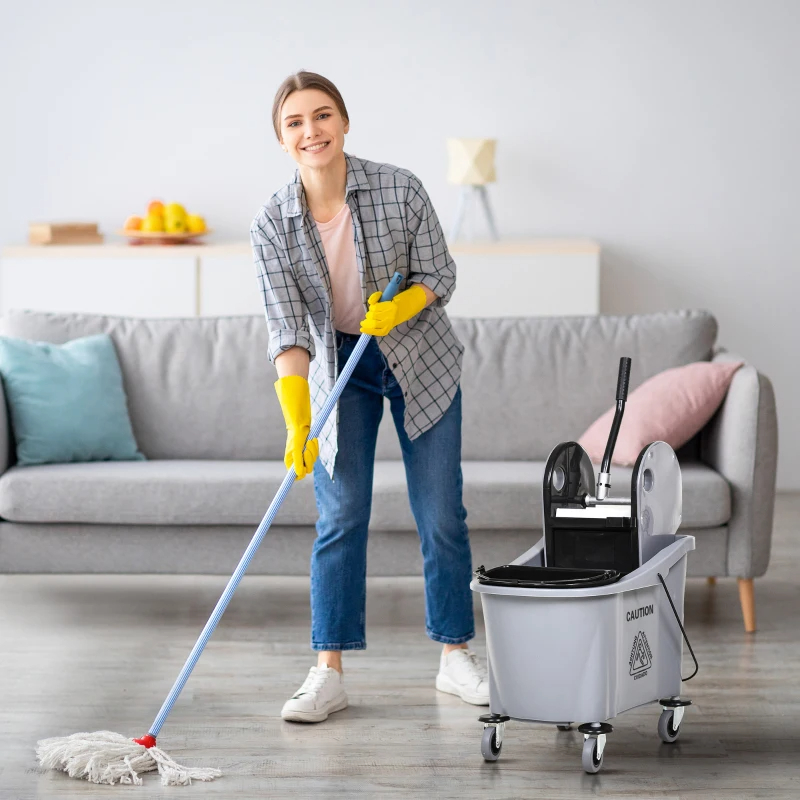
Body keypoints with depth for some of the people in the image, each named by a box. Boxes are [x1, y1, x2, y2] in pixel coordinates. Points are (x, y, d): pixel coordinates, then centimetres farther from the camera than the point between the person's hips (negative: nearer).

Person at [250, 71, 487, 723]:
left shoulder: (399, 190, -18)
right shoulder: (274, 223, -16)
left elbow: (440, 277, -8)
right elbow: (288, 332, -19)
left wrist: (397, 308, -28)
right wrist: (298, 424, -28)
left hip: (420, 361, 0)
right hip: (337, 368, 0)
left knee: (441, 515, 3)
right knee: (341, 516, -5)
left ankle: (456, 657, 17)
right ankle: (329, 674, 0)